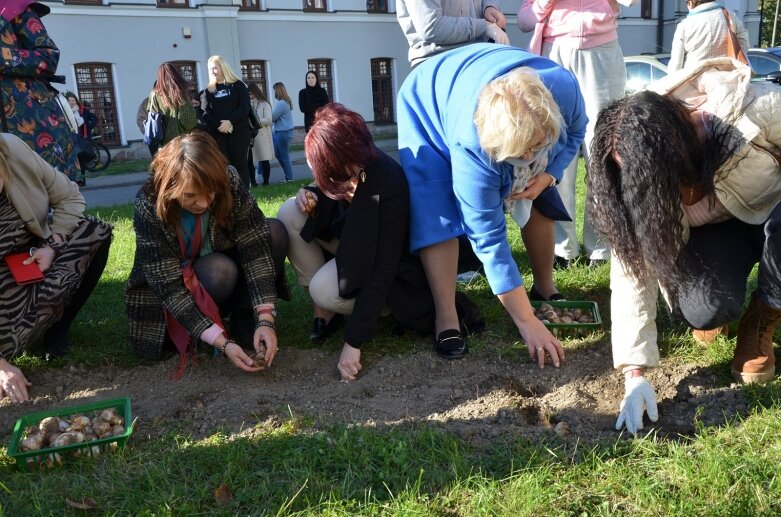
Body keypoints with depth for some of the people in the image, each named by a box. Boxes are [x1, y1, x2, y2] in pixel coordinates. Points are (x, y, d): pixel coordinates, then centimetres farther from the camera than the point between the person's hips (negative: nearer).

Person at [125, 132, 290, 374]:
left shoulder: (230, 183, -26)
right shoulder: (149, 206, -31)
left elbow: (256, 248, -27)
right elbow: (169, 286, -32)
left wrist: (265, 319, -37)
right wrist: (222, 342, -39)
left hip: (224, 260, 3)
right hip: (169, 286, -3)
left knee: (275, 231, -22)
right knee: (219, 271, -35)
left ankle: (244, 317, -12)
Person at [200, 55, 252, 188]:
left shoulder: (237, 85, 6)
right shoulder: (208, 90, 13)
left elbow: (244, 108, -5)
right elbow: (206, 114, 3)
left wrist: (230, 122, -17)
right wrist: (219, 125, -15)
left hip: (238, 131, -2)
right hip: (217, 134, 2)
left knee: (240, 164, -2)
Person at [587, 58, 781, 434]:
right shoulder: (639, 179, -25)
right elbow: (632, 266, -24)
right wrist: (636, 372, -27)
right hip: (713, 228, 1)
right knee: (702, 310, -30)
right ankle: (727, 307, 10)